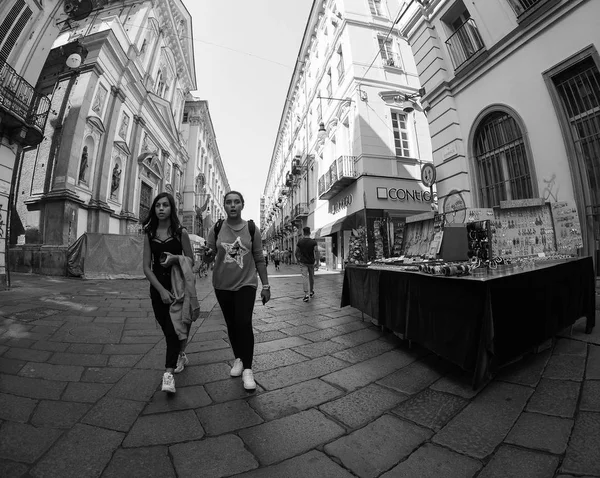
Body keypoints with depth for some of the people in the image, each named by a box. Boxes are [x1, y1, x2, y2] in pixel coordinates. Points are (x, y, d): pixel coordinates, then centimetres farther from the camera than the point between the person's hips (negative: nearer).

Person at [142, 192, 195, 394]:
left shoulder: (181, 232, -6)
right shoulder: (149, 234, 1)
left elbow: (191, 261, -1)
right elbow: (147, 267, -3)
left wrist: (176, 258, -22)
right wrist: (161, 290, -13)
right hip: (157, 288, 4)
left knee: (173, 329, -7)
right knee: (167, 329, 16)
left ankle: (168, 373, 2)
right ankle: (180, 356, 41)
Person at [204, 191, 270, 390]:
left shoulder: (252, 230, -5)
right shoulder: (216, 229, -2)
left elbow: (259, 260, -1)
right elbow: (210, 254, 5)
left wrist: (266, 285, -1)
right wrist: (208, 254, -19)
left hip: (246, 284, -2)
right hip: (222, 285, 2)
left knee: (244, 324, -9)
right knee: (231, 325, 14)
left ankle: (247, 369, 7)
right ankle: (238, 359, 35)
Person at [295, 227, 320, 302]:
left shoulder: (300, 242, -3)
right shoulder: (313, 242, -6)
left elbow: (296, 253, 4)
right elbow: (316, 253, -12)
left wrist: (298, 260, 19)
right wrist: (317, 263, -9)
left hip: (303, 262, -1)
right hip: (311, 262, 1)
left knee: (304, 277, -2)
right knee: (311, 277, 17)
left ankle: (306, 294, -11)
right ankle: (311, 292, 31)